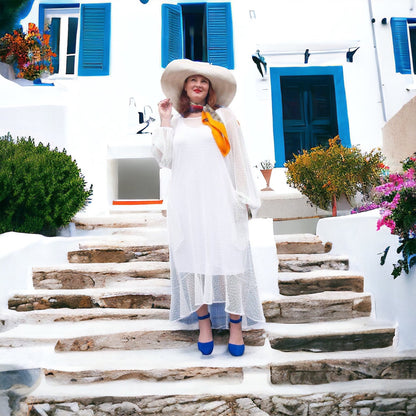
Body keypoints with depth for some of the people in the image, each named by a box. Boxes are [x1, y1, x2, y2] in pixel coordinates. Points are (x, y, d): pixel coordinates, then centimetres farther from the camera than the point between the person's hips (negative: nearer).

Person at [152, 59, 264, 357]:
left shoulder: (223, 117, 10)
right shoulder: (176, 122, 16)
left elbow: (238, 159, 6)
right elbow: (165, 159, 7)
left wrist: (243, 197, 0)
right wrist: (164, 122, 7)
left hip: (219, 198, -2)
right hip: (187, 201, 3)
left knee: (227, 256, -4)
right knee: (193, 256, 1)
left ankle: (236, 326, 6)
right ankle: (204, 323, 12)